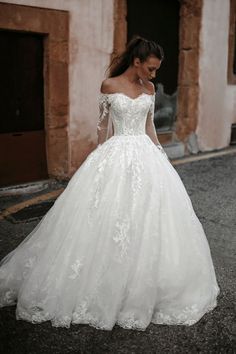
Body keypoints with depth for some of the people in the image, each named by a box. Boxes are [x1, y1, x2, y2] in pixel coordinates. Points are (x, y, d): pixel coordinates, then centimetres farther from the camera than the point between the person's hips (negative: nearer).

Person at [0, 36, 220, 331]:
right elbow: (103, 126, 2)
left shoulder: (149, 89, 9)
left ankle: (142, 288, 21)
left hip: (145, 156, 4)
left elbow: (149, 126, 15)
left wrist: (159, 156, 12)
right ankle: (105, 287, 15)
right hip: (115, 157, -4)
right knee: (108, 219, -3)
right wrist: (105, 158, 0)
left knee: (149, 218, 4)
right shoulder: (108, 86, -2)